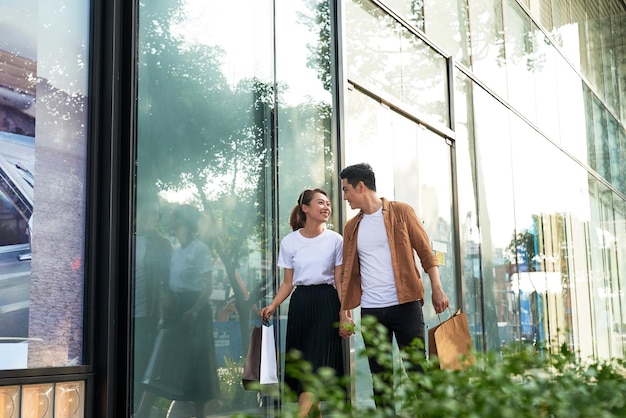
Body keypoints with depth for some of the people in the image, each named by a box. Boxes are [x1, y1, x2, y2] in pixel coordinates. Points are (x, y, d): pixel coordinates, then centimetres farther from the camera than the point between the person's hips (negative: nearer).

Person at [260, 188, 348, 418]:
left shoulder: (335, 240, 0)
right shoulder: (289, 242, 4)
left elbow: (339, 281, 3)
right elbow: (288, 282, 9)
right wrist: (272, 306, -5)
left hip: (327, 304, -2)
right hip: (300, 303, 2)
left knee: (316, 364, -10)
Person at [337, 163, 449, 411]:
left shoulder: (401, 212, 1)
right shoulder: (352, 227, 12)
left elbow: (425, 252, 0)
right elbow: (349, 272, 14)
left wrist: (437, 289, -12)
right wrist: (345, 313, 7)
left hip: (405, 305, -4)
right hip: (370, 310, 4)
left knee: (417, 370, -1)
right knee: (380, 377, 6)